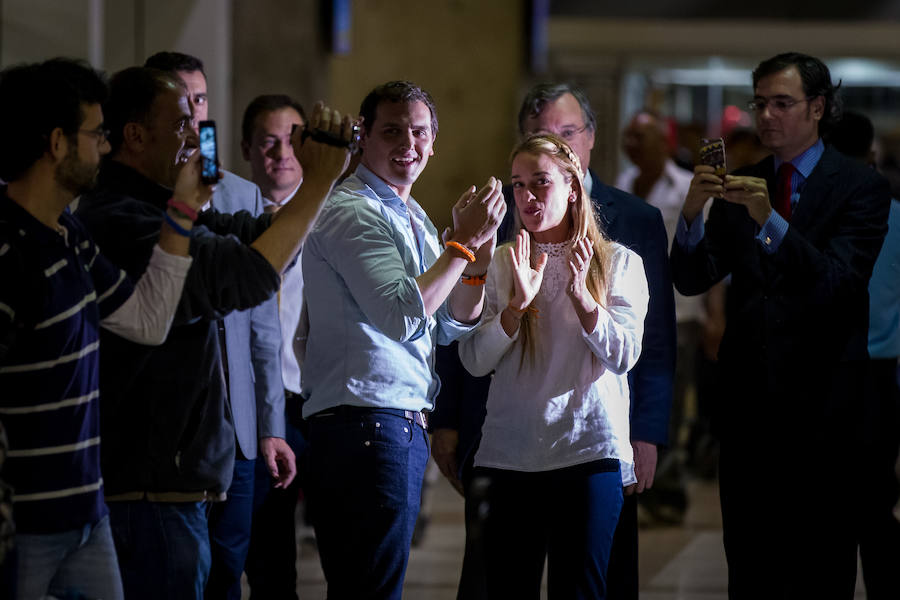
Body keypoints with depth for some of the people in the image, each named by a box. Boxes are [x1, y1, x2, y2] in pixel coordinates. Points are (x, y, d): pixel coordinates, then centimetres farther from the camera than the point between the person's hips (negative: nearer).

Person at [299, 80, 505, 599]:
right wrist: (463, 241, -15)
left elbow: (451, 325, 19)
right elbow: (402, 315, -21)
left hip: (407, 423, 10)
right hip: (365, 418, -10)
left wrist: (480, 252, 2)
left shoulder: (414, 218, 19)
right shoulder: (354, 212, -10)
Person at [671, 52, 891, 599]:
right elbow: (691, 280, 4)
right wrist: (693, 213, -15)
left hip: (820, 404, -4)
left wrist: (772, 221, -28)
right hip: (749, 400, 4)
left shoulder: (860, 188, -1)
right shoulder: (740, 187, 12)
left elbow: (836, 283, -15)